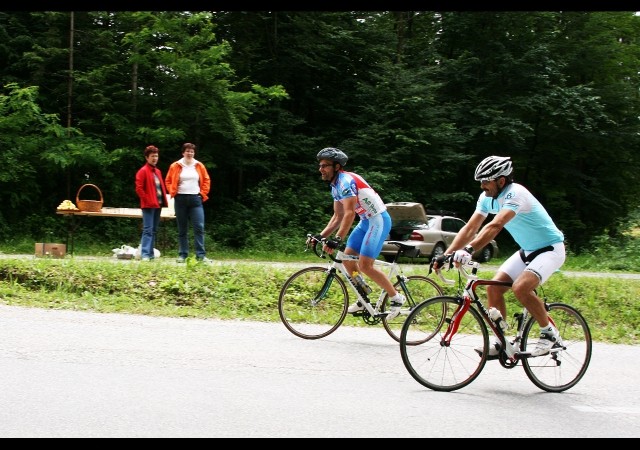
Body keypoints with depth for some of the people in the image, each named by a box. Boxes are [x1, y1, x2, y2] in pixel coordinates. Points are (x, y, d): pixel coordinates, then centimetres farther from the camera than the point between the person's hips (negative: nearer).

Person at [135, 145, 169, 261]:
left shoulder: (158, 171, 18)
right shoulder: (143, 171, -6)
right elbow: (139, 188, -13)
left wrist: (164, 200, 10)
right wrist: (147, 200, -15)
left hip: (158, 205, 8)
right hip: (148, 205, -8)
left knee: (154, 230, 10)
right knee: (148, 230, -12)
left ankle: (151, 253, 15)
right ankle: (145, 254, -15)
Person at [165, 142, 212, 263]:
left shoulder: (199, 166, 7)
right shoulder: (175, 166, 4)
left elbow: (206, 181, 13)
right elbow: (168, 181, 11)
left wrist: (203, 193, 3)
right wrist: (173, 192, -1)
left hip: (195, 199, 0)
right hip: (180, 200, 0)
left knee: (199, 227, -8)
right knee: (182, 229, 5)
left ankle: (201, 255, -8)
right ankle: (182, 255, 9)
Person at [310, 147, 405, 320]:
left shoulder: (345, 181, -20)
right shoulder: (335, 186, 11)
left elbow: (349, 214, -29)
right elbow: (338, 216, 14)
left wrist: (337, 239, -35)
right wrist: (321, 236, 5)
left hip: (378, 220, -10)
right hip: (366, 221, 10)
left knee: (365, 265, -15)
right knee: (347, 259, 6)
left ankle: (396, 297, -2)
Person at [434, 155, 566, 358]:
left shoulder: (515, 194, -28)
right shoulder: (487, 197, -3)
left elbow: (495, 226, -43)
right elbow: (470, 228, -7)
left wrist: (469, 249, -54)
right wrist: (445, 255, -18)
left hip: (550, 249, -8)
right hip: (527, 251, 9)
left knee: (520, 287, -29)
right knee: (493, 287, -5)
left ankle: (550, 334, -10)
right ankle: (500, 343, 5)